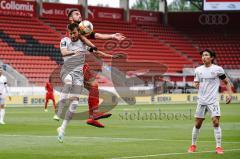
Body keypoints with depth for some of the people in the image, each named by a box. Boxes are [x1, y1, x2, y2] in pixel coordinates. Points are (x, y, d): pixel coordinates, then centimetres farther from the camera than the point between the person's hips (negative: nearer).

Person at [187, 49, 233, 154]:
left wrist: (229, 94, -7)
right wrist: (196, 84, -6)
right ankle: (193, 145, 20)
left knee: (216, 122, -13)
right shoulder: (198, 70, 7)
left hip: (213, 101, -3)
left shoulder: (217, 69, -3)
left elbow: (226, 82, 5)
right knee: (197, 124, 6)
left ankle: (218, 147, -7)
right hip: (201, 101, 3)